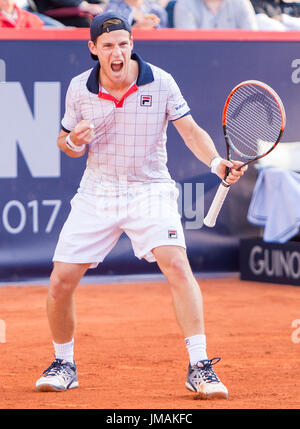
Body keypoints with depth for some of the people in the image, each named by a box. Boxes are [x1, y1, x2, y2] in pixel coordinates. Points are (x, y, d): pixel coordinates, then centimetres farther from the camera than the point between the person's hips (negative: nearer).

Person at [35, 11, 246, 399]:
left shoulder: (160, 83, -7)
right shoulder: (79, 89, -1)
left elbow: (191, 131, -4)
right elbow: (67, 143, 11)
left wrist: (216, 162, -23)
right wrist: (73, 141, -13)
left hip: (150, 191, -2)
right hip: (96, 193, 2)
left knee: (177, 265, -24)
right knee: (60, 282, -3)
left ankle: (199, 368, -21)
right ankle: (63, 363, 21)